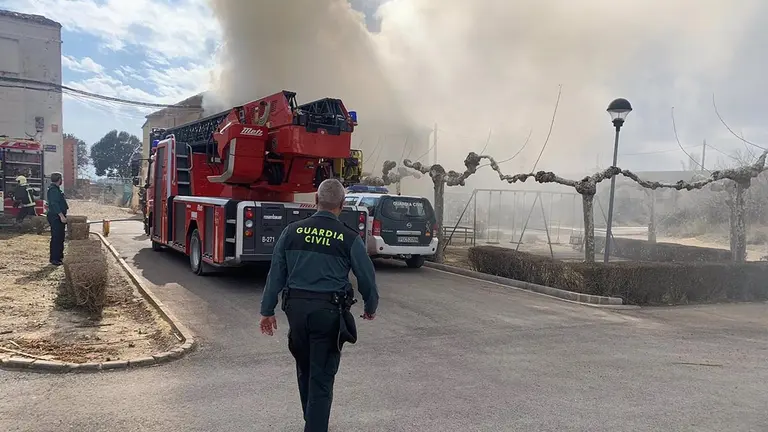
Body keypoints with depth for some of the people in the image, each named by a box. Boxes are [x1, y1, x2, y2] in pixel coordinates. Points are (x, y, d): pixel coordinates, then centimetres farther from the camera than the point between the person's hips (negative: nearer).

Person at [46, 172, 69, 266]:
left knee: (60, 238, 15)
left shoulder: (56, 189, 18)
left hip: (59, 217, 11)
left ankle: (59, 256, 23)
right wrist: (61, 216, -28)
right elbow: (54, 204, -24)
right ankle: (54, 259, -3)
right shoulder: (53, 190, -15)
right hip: (55, 217, -11)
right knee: (56, 238, -7)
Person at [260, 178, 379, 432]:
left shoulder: (292, 231, 1)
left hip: (296, 307, 4)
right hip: (328, 310, -4)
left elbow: (276, 273, 4)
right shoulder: (349, 238, -7)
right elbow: (366, 277, 2)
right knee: (322, 376, 4)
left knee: (304, 369, 22)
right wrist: (371, 307, 19)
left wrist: (267, 310, 13)